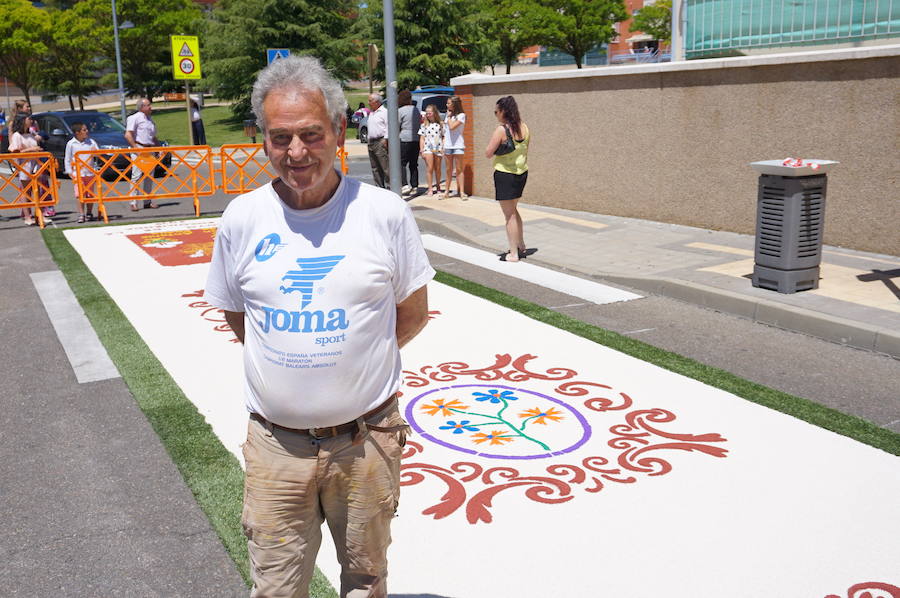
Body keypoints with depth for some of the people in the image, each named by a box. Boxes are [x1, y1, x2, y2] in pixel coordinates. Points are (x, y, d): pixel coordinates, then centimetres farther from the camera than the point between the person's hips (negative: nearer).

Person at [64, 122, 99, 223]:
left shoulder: (91, 142, 4)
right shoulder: (71, 143, -1)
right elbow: (67, 159, 3)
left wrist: (95, 151, -17)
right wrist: (69, 172, -3)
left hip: (90, 172, 2)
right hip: (77, 173, -2)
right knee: (80, 194, -8)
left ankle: (89, 213, 20)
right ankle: (81, 214, -3)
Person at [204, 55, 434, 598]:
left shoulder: (386, 212, -9)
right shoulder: (242, 219, -5)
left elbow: (413, 314, 2)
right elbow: (238, 316, 9)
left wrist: (354, 357, -1)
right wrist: (310, 357, 3)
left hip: (367, 440, 0)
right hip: (276, 444, 1)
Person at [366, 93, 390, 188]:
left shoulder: (384, 112, -6)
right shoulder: (371, 113, 21)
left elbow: (388, 126, -12)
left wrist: (385, 139, -19)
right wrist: (369, 140, 20)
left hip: (381, 142, -9)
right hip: (371, 142, 9)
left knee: (385, 167, -10)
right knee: (375, 168, 10)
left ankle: (389, 186, -8)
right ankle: (379, 186, 16)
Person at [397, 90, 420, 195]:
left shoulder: (400, 111, -7)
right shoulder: (416, 110, 12)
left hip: (405, 139, -6)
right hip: (416, 139, 6)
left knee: (401, 163, -4)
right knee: (414, 164, 11)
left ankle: (405, 185, -17)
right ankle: (415, 186, 11)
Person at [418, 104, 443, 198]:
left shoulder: (440, 124, 9)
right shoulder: (424, 125, 8)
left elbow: (443, 137, 10)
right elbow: (422, 138, 8)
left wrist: (443, 149, 1)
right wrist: (421, 150, 0)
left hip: (438, 149, 1)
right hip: (428, 148, -1)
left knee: (437, 169, 8)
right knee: (429, 168, -6)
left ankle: (438, 188, 19)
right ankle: (430, 189, -4)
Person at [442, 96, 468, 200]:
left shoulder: (461, 115, -5)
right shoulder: (448, 115, 14)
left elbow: (452, 127, -19)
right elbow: (445, 132, 16)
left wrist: (449, 117, -4)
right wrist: (443, 146, 10)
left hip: (457, 145, -6)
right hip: (448, 145, 6)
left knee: (459, 169, -4)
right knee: (449, 169, 10)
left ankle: (462, 192, -4)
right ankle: (447, 191, 15)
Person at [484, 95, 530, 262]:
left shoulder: (501, 129, -18)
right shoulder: (524, 127, 4)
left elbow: (488, 153, -15)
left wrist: (493, 144, 2)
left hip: (505, 173, -7)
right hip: (522, 172, 7)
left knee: (509, 214, 2)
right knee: (513, 210, 23)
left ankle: (513, 253, 8)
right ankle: (521, 247, 30)